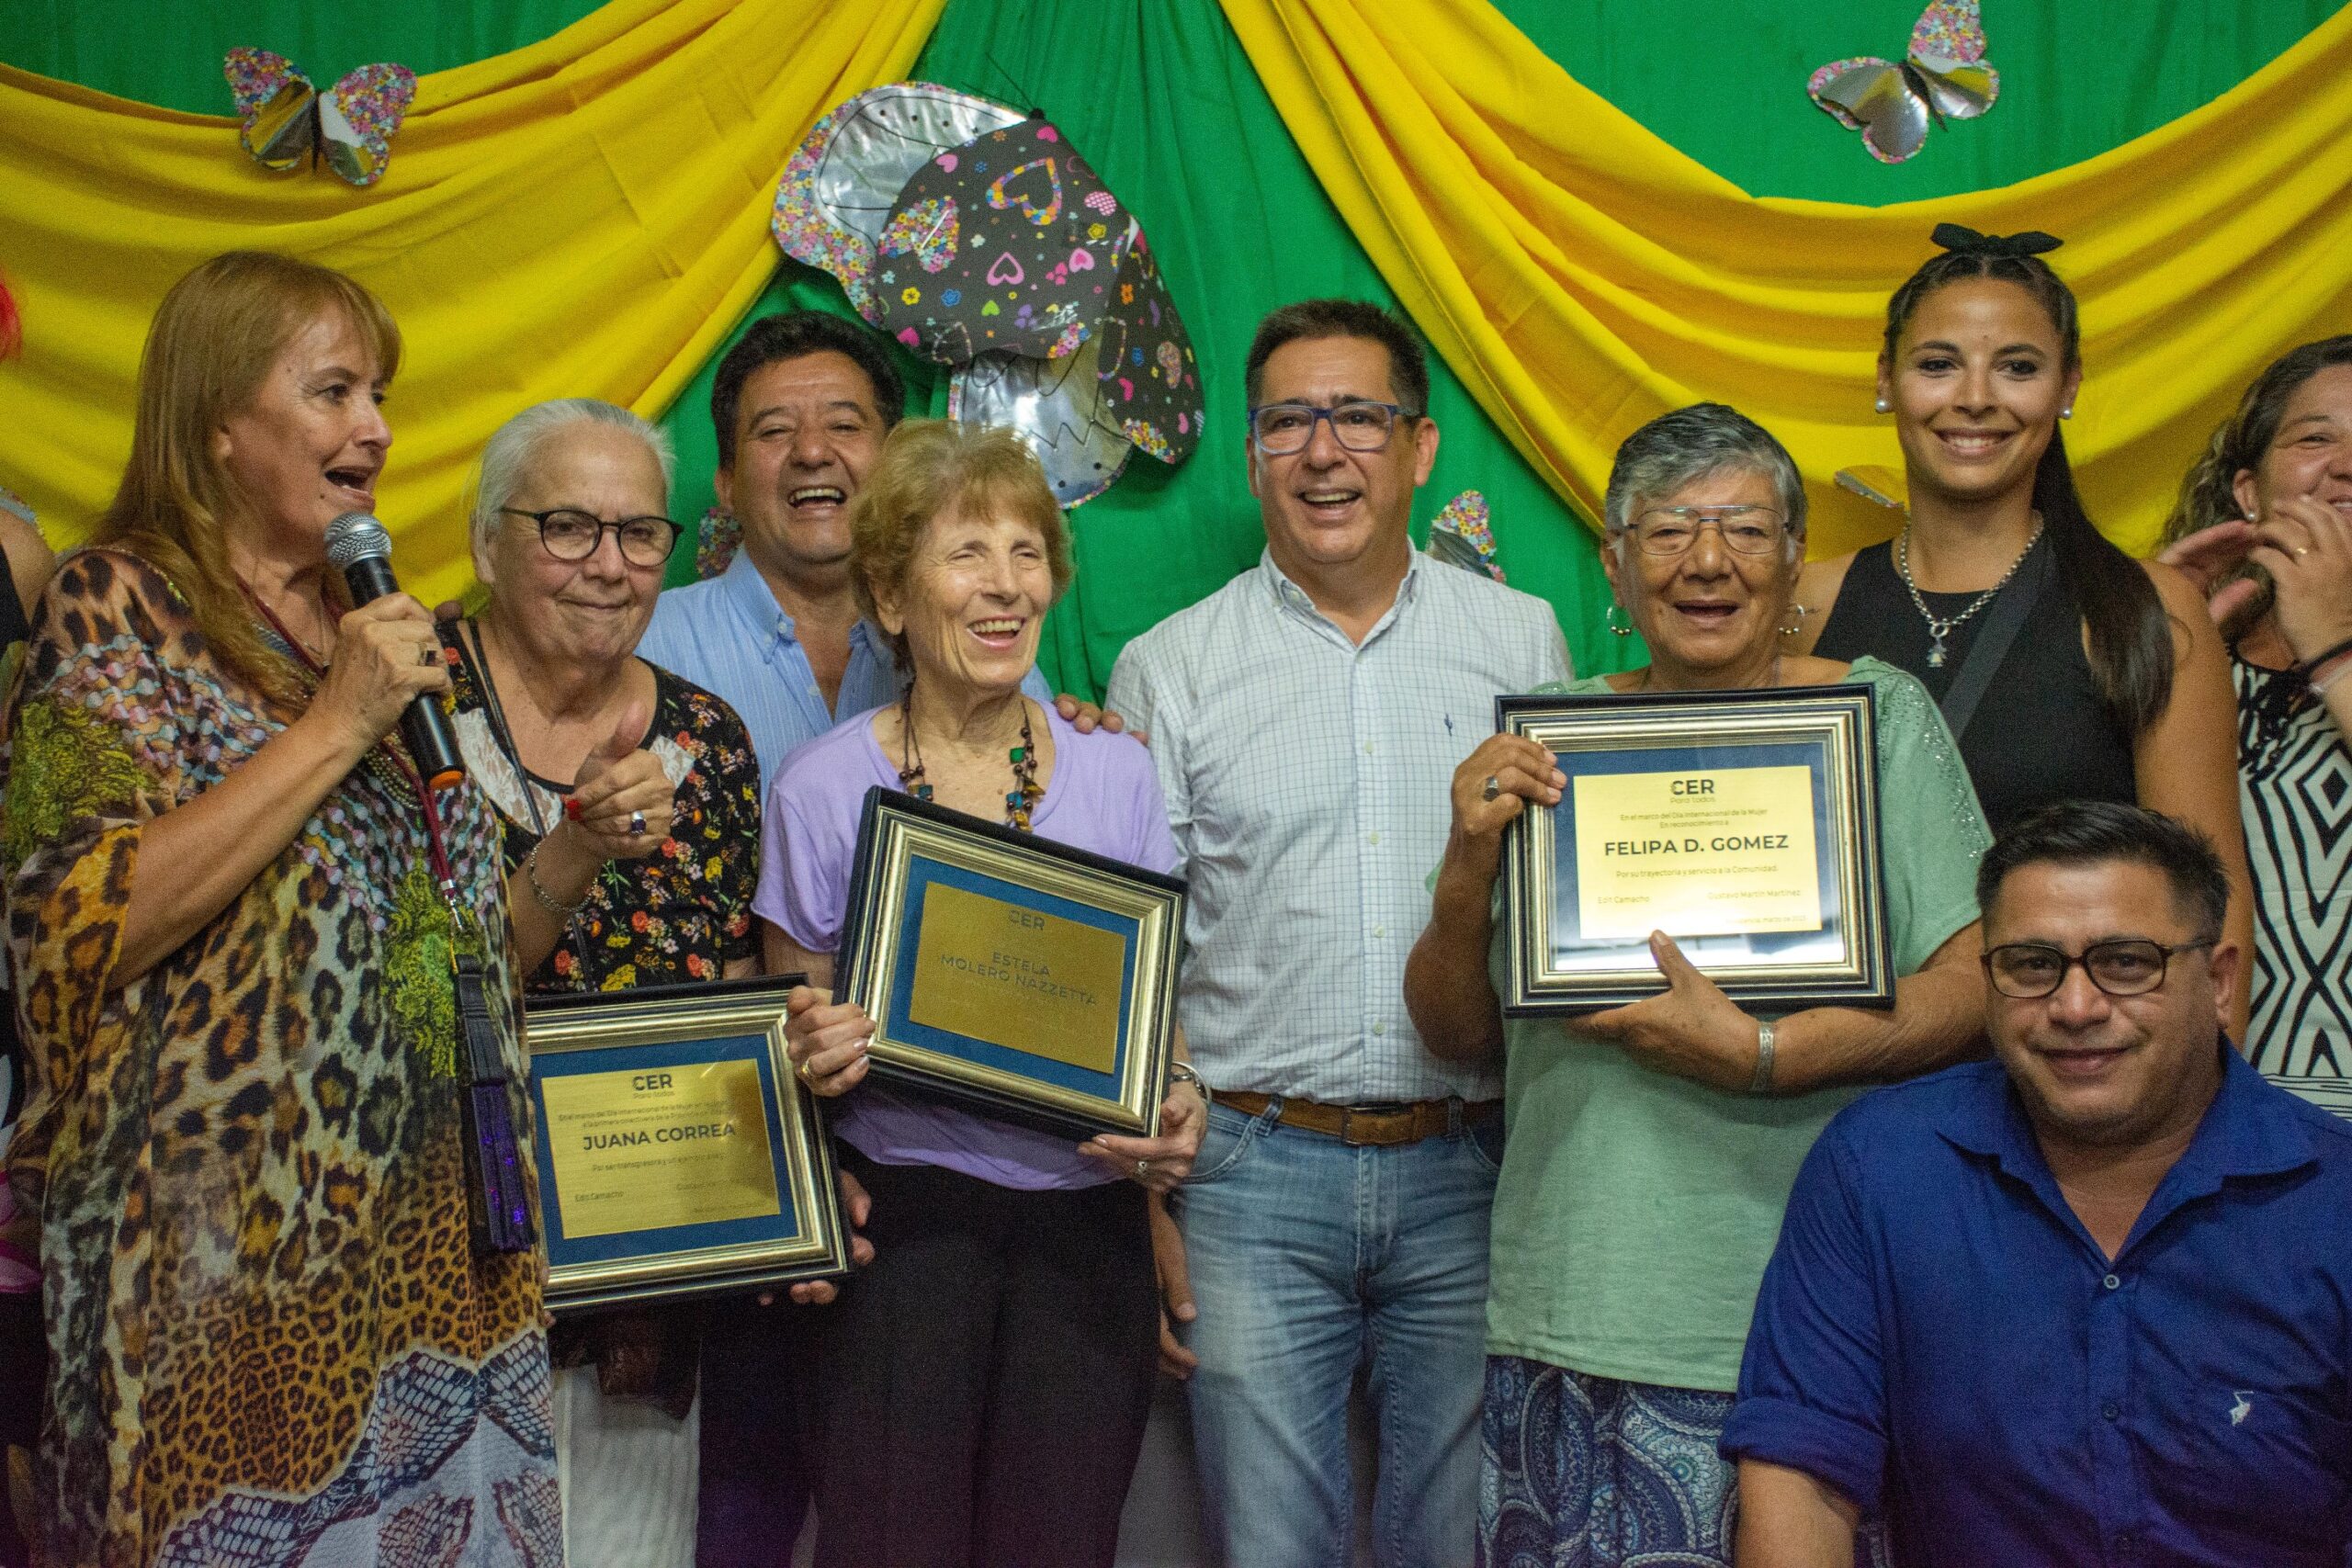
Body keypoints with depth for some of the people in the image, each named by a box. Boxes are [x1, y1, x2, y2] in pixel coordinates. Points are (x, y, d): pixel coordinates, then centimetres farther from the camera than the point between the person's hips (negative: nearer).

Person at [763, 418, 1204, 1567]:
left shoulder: (1117, 774, 6)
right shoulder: (825, 787, 0)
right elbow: (796, 1036, 8)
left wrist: (1180, 1110, -7)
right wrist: (813, 1056, -15)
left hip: (1085, 1224, 2)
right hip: (903, 1221, -2)